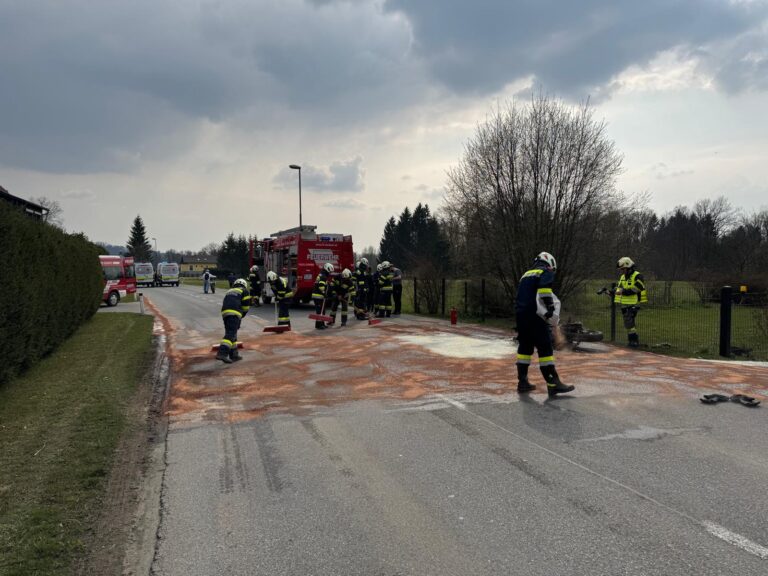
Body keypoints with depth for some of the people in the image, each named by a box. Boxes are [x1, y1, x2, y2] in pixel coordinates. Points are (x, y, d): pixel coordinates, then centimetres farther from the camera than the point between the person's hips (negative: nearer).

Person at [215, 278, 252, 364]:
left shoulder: (229, 291, 34)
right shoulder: (244, 291, 17)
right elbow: (246, 306, 7)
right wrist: (241, 316, 21)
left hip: (224, 313, 6)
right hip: (234, 313, -6)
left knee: (232, 334, 15)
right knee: (230, 334, -13)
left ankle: (234, 355, 18)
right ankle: (222, 353, -28)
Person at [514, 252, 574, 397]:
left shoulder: (526, 275, 25)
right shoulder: (546, 273, 1)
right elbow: (544, 288, -20)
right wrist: (550, 305, -17)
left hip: (521, 315, 8)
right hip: (534, 316, -8)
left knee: (525, 347, 14)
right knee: (545, 348, -7)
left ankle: (522, 382, 17)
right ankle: (553, 384, -7)